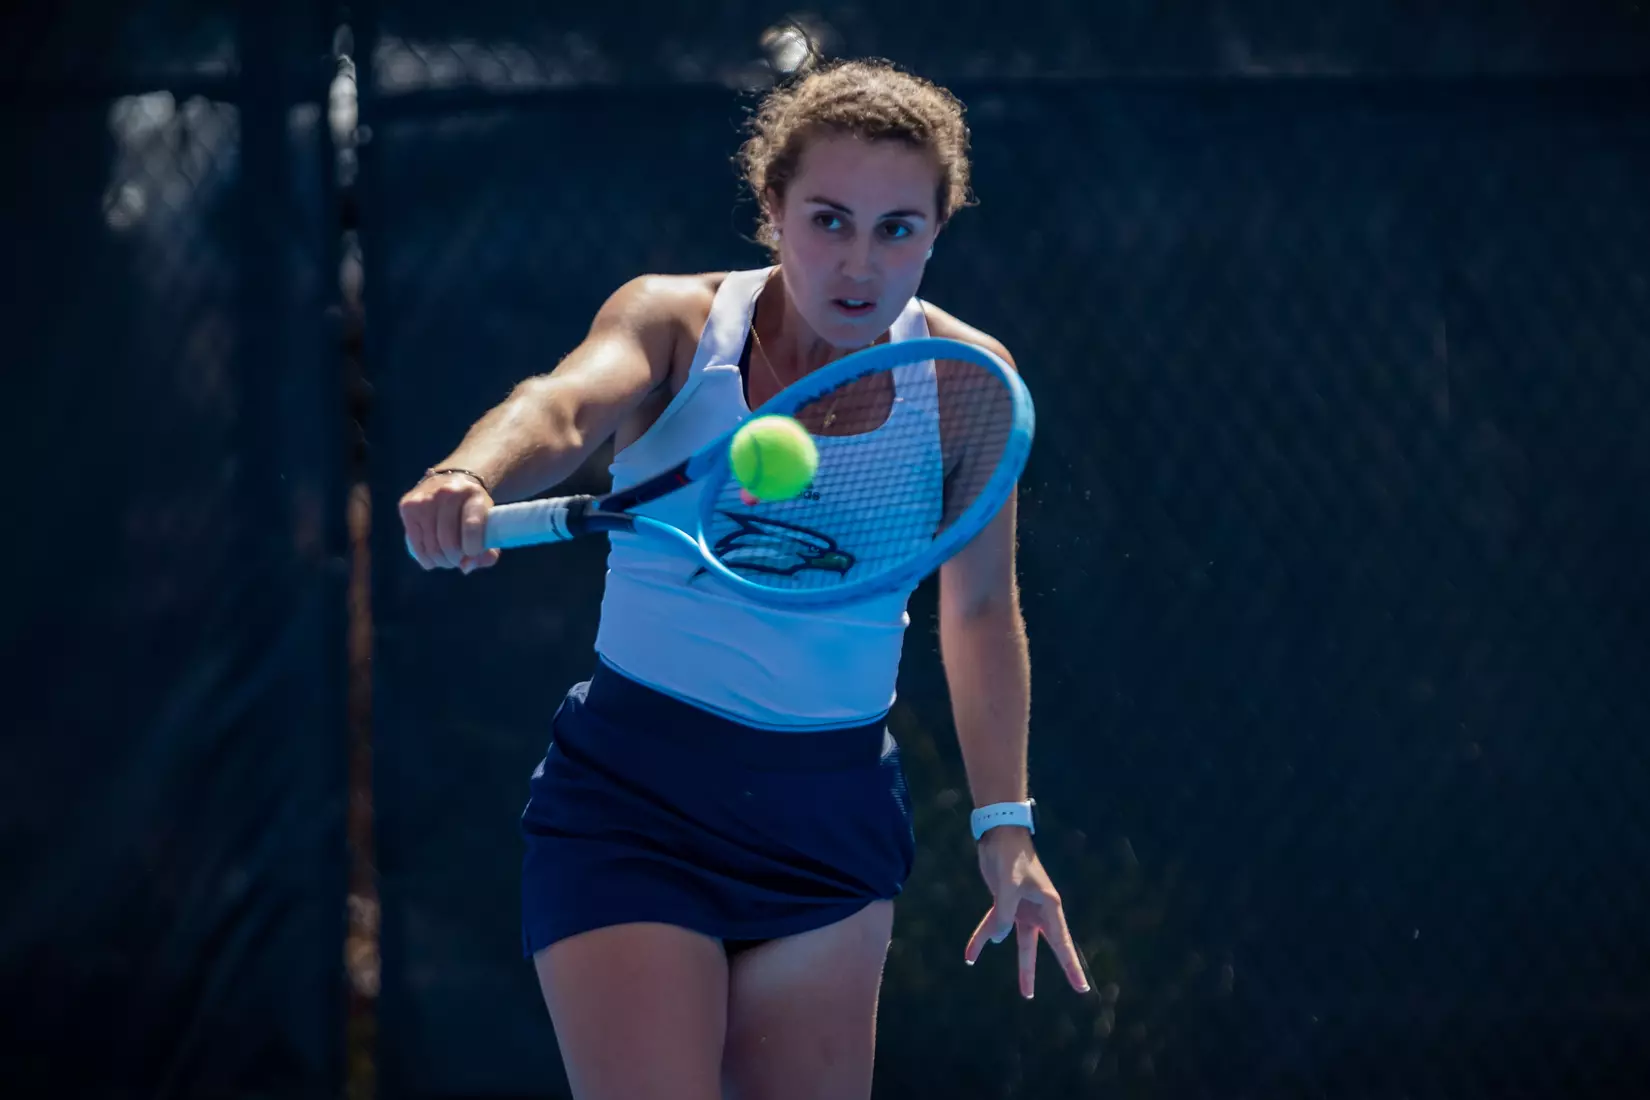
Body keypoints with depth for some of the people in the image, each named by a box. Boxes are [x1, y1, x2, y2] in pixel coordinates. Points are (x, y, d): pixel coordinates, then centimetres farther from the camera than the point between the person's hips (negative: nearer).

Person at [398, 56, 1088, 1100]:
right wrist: (471, 477, -51)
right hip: (636, 802, -3)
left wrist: (1005, 822, 6)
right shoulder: (676, 322, -7)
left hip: (837, 814, 3)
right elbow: (565, 406, -29)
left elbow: (981, 606, 10)